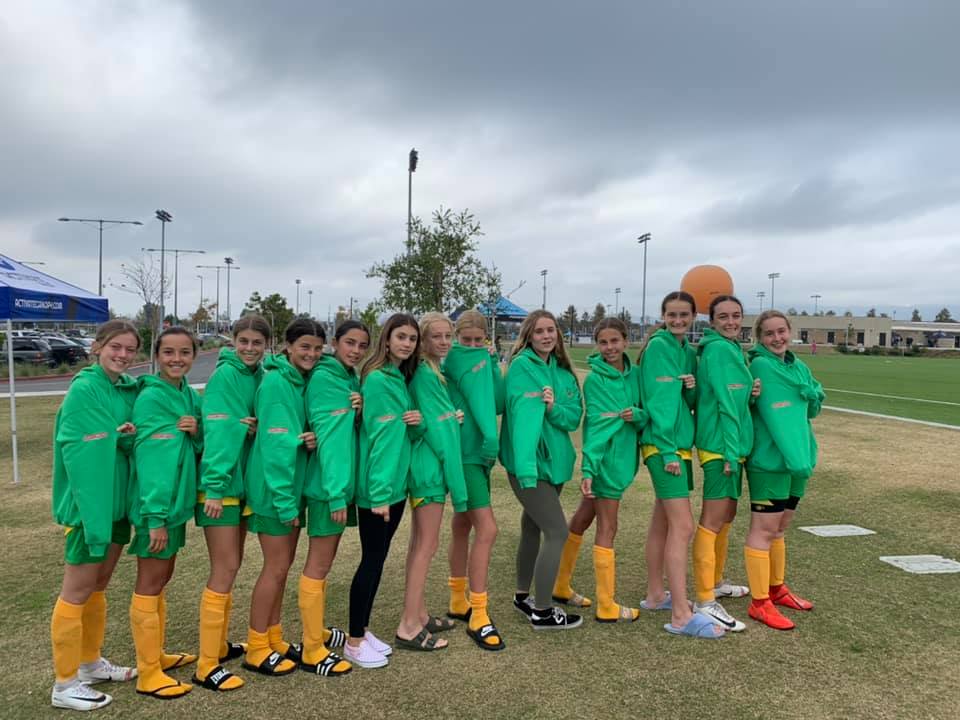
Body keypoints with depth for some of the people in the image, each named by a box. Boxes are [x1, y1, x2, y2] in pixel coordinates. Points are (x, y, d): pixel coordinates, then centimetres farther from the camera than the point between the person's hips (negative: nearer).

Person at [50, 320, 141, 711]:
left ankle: (91, 663, 34)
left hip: (117, 499, 8)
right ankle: (65, 684, 16)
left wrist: (130, 436, -12)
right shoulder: (83, 389, -15)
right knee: (77, 591, 3)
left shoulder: (130, 388, 7)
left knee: (99, 585, 19)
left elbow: (133, 443, 6)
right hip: (89, 501, -8)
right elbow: (78, 452, -19)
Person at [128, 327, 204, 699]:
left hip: (177, 499, 8)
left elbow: (199, 449, 8)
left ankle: (156, 655, 32)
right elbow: (150, 460, -21)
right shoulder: (151, 397, -17)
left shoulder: (189, 395, 7)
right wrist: (155, 515, -23)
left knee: (161, 579, 18)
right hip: (156, 504, -8)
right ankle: (148, 674, 12)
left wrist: (196, 431, -14)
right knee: (150, 585, 2)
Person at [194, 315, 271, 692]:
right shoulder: (224, 376, -13)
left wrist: (259, 428, -12)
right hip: (220, 485, -7)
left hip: (245, 482, 8)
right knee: (225, 570, -5)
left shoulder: (260, 377, 8)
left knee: (230, 566, 16)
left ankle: (218, 643, 30)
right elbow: (217, 433, -20)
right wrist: (214, 486, -25)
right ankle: (207, 665, 5)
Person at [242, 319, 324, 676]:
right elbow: (275, 444, -21)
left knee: (282, 565, 15)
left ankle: (274, 639, 29)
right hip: (274, 487, -8)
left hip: (295, 484, 8)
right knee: (276, 567, 1)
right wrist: (284, 500, -22)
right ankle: (257, 649, 16)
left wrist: (314, 438, -14)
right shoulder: (275, 382, -17)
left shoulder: (305, 380, 8)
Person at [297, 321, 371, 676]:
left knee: (323, 562, 18)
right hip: (327, 485, -9)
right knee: (319, 565, 0)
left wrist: (360, 412, -8)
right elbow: (327, 438, -21)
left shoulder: (351, 379, 12)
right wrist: (336, 493, -23)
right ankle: (312, 651, 11)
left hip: (344, 480, 9)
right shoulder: (324, 378, -15)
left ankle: (317, 631, 32)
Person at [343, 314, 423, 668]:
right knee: (372, 559, 2)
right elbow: (378, 438, -20)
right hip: (377, 486, -8)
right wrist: (379, 491, -22)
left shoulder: (401, 378, 11)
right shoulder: (377, 379, -15)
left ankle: (362, 631, 28)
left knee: (377, 559, 15)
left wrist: (418, 422, -8)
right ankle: (354, 642, 16)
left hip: (396, 482, 8)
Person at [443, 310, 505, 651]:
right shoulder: (454, 360, -8)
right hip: (464, 453, -8)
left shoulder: (483, 362, 11)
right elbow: (476, 395, -18)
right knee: (487, 529, -11)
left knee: (463, 524, 17)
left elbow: (497, 403, -1)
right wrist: (490, 437, -21)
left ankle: (459, 602, 31)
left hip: (478, 453, 8)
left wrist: (493, 363, -9)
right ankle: (478, 617, -2)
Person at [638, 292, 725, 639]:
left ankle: (656, 595, 26)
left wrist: (692, 388, -10)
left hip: (680, 444, 8)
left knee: (662, 523, 15)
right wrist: (668, 450, -19)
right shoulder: (658, 346, -10)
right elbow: (659, 401, -16)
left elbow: (691, 401, 12)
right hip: (662, 446, -8)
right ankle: (681, 616, -6)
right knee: (682, 526, -10)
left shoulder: (688, 350, 13)